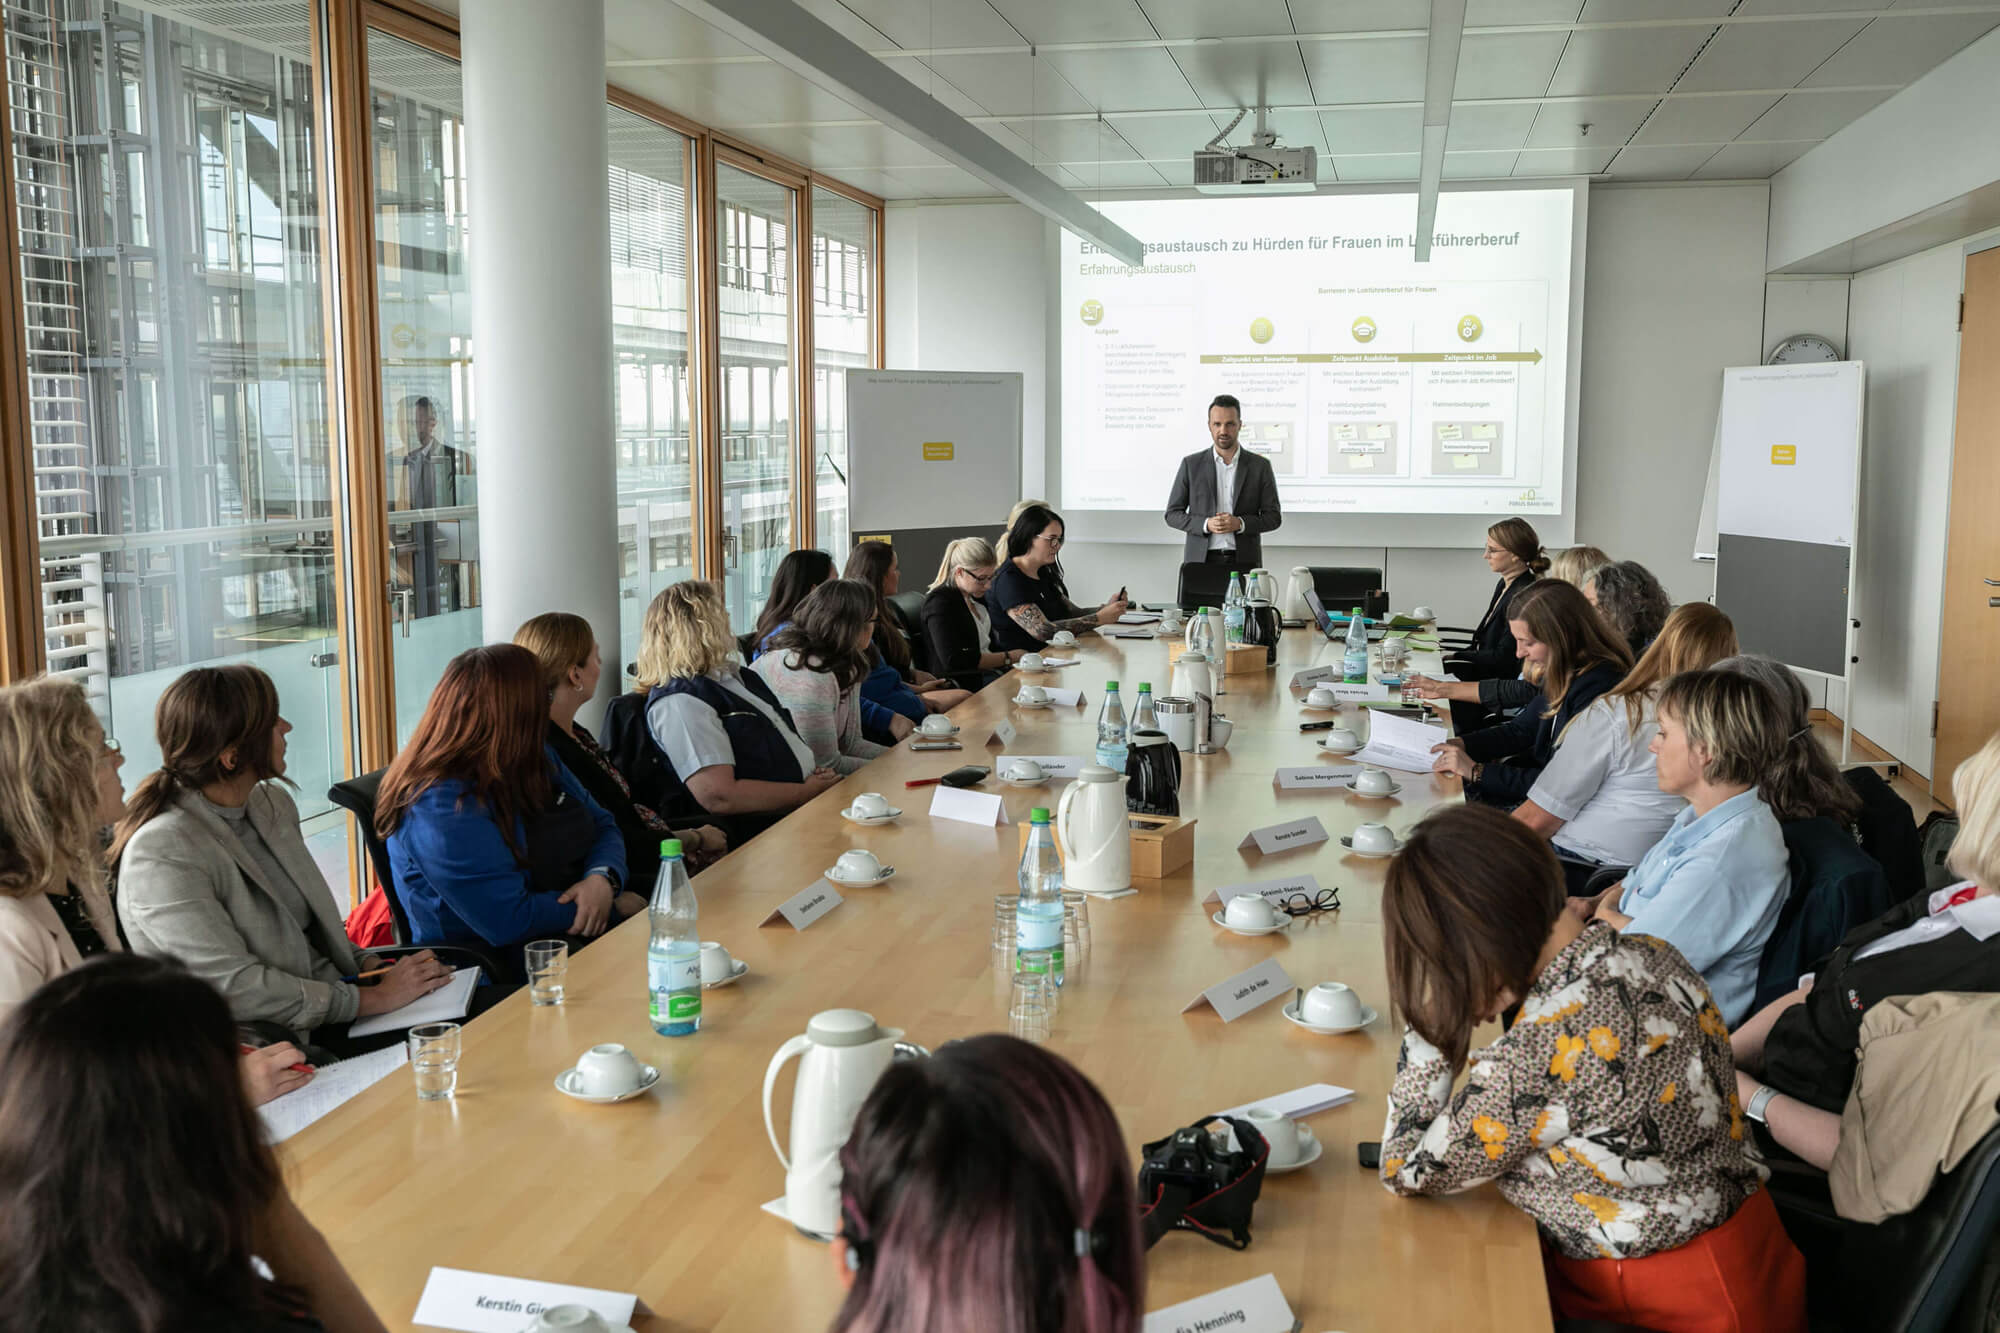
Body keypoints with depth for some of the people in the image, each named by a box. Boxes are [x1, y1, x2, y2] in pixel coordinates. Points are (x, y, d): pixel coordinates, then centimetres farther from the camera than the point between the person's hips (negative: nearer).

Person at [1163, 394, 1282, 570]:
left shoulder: (1260, 466, 6)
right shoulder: (1191, 464, 6)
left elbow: (1274, 517, 6)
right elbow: (1172, 515, 7)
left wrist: (1240, 523, -12)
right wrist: (1206, 524, -11)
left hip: (1244, 561, 0)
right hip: (1201, 560, 0)